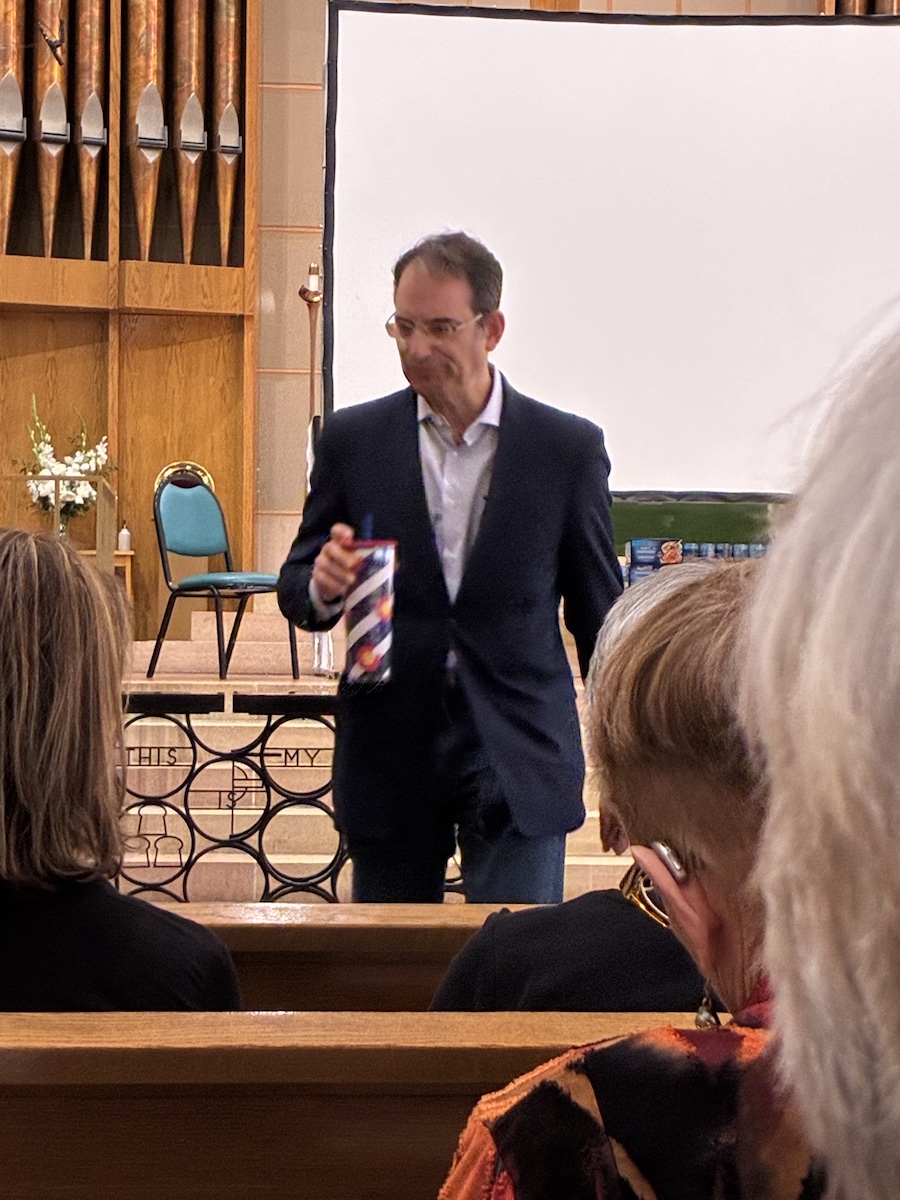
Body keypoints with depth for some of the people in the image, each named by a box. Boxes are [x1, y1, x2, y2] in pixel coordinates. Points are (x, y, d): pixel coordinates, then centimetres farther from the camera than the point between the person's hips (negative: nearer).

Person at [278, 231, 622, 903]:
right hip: (390, 756, 2)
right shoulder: (353, 439, 3)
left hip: (520, 754, -1)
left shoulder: (568, 448, 0)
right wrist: (322, 587, -16)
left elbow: (599, 614, 6)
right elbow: (296, 588, 9)